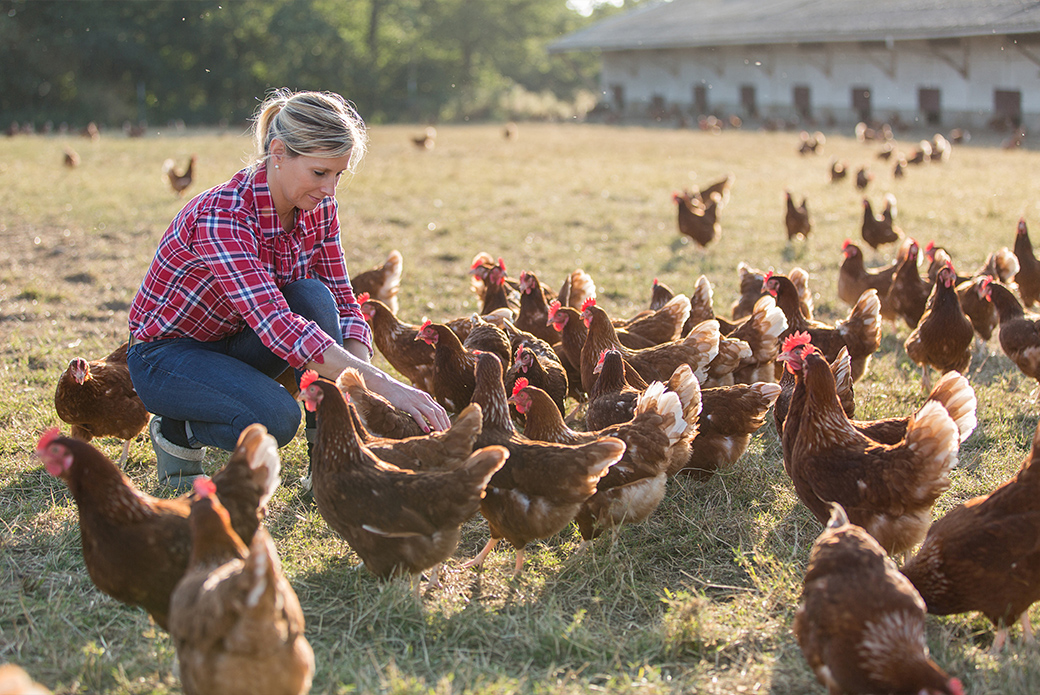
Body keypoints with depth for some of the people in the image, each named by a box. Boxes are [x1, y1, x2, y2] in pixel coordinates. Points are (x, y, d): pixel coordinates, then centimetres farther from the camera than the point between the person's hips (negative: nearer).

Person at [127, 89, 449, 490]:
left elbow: (343, 303, -7)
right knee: (275, 418, -33)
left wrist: (358, 387, -27)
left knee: (314, 296, -25)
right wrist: (384, 385, -50)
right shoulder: (221, 216, -33)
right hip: (166, 352, -6)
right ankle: (176, 430, -1)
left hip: (236, 343, 6)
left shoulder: (318, 207, -11)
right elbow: (277, 325, -43)